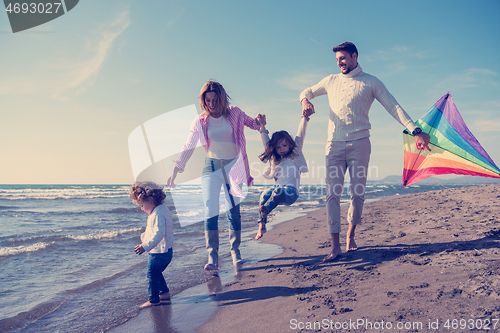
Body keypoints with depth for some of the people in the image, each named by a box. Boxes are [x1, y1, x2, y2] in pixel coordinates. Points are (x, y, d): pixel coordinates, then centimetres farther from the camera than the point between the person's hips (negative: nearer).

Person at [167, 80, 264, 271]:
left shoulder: (234, 113, -1)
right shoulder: (200, 122, -1)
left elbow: (252, 124, 15)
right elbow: (188, 148, 3)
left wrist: (259, 121, -10)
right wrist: (174, 173, 0)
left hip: (233, 165, 0)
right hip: (212, 167, 0)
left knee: (233, 210, -1)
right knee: (210, 211, -10)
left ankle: (235, 251, 12)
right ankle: (212, 257, -9)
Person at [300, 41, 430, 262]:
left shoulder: (370, 82, 9)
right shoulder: (331, 81, 17)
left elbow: (394, 107, 2)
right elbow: (307, 91, 29)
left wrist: (415, 131, -10)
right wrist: (305, 101, 3)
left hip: (359, 144, -1)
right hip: (334, 144, 2)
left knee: (358, 193, 1)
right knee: (332, 193, -8)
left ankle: (350, 235, 23)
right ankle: (335, 246, -5)